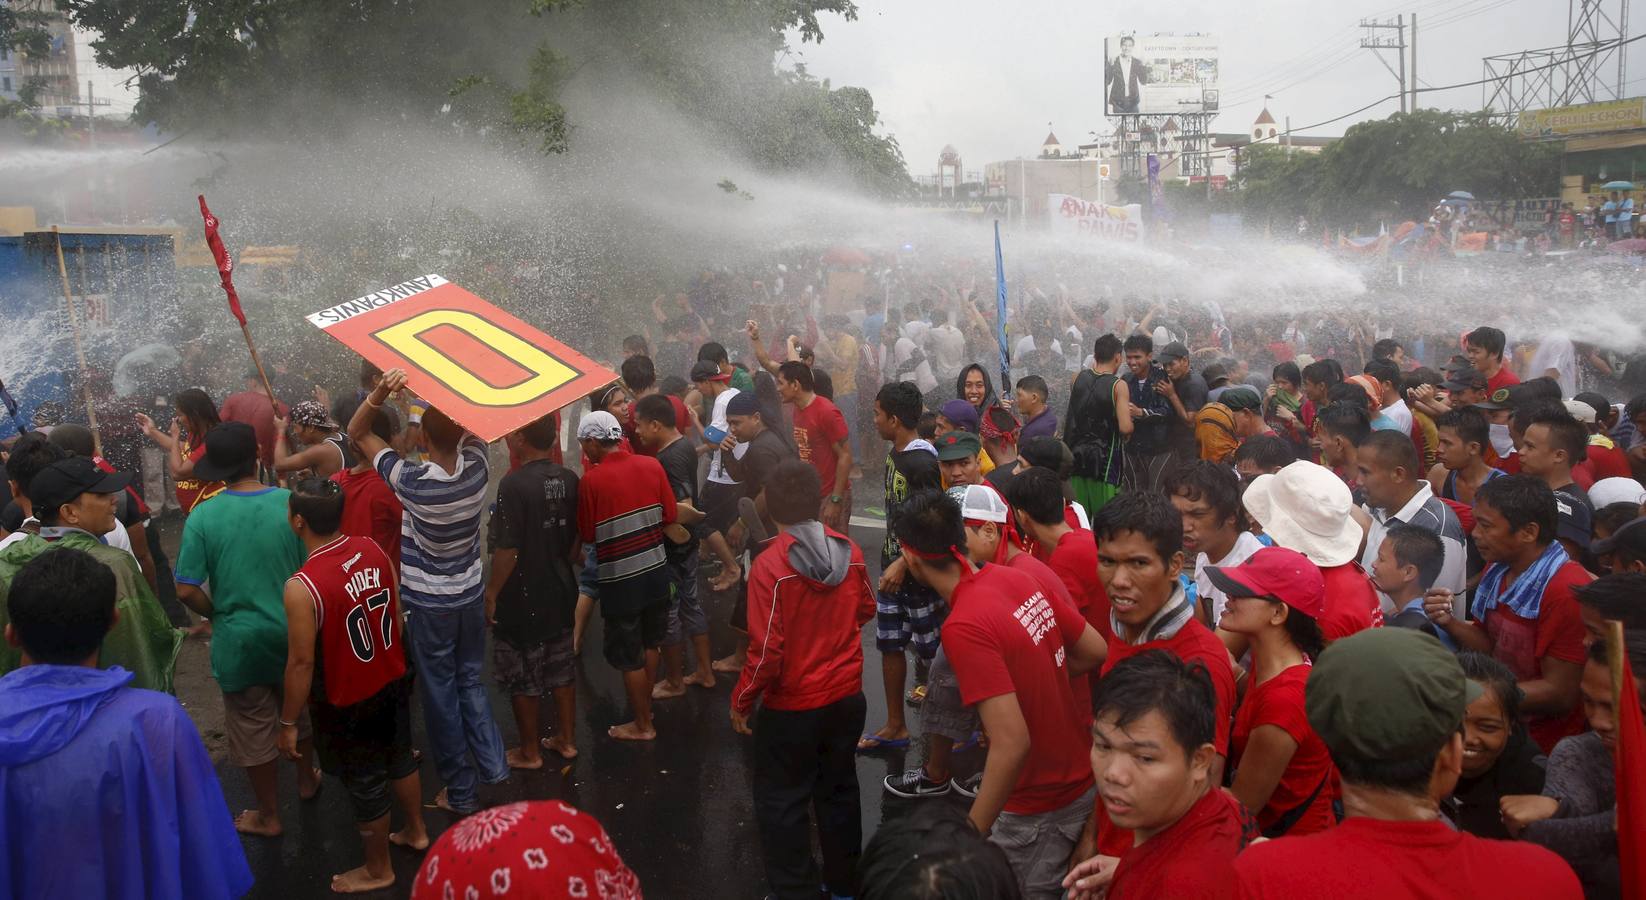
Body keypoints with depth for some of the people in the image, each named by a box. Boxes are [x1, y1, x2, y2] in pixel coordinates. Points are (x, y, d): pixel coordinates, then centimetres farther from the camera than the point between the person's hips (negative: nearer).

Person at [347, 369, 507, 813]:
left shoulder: (411, 480, -24)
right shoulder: (476, 466, -15)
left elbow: (357, 433, -15)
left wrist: (380, 392, -31)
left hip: (429, 604, -4)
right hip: (470, 595, 4)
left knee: (441, 693, 9)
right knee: (471, 682, 20)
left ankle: (460, 790, 18)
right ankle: (494, 767, 18)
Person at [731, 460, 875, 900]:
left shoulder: (769, 566, -24)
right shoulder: (850, 552, -8)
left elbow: (767, 650, -22)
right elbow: (866, 609, 10)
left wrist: (741, 701, -7)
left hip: (792, 707, -5)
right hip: (847, 697, 5)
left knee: (782, 802, 13)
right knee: (838, 791, 22)